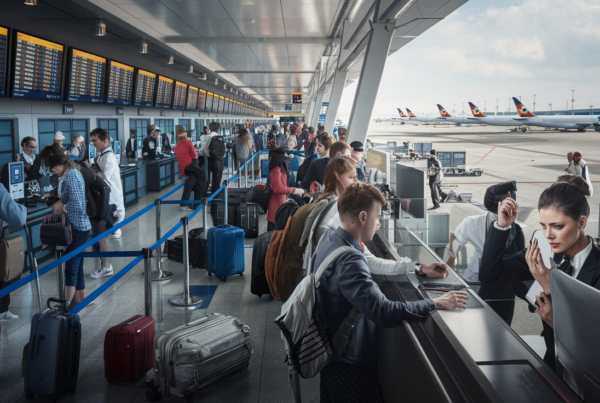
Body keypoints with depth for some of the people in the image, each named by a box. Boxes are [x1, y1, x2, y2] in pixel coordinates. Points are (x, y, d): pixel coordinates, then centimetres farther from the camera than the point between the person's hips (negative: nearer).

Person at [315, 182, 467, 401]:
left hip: (331, 352, 9)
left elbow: (372, 265, 10)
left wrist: (418, 269, 7)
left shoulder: (329, 238, -2)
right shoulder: (349, 261, -32)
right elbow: (385, 313, -35)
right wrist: (437, 303, -26)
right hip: (351, 366, -9)